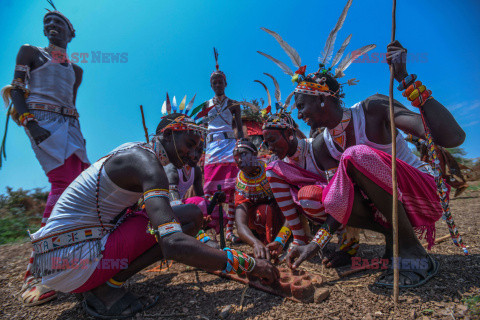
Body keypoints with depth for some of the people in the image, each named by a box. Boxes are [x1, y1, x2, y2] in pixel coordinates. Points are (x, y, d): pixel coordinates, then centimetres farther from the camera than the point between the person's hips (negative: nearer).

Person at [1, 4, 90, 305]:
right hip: (43, 121, -5)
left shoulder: (75, 69, 26)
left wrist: (77, 134, 13)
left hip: (71, 126, 6)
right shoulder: (30, 52, 15)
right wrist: (29, 122, -12)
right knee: (64, 183, -24)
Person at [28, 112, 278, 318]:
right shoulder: (146, 163, -20)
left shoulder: (134, 151, 11)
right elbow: (173, 245, -33)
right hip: (74, 261, -9)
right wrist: (248, 264, -25)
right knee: (191, 215, -16)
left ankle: (96, 282, 12)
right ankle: (106, 289, -8)